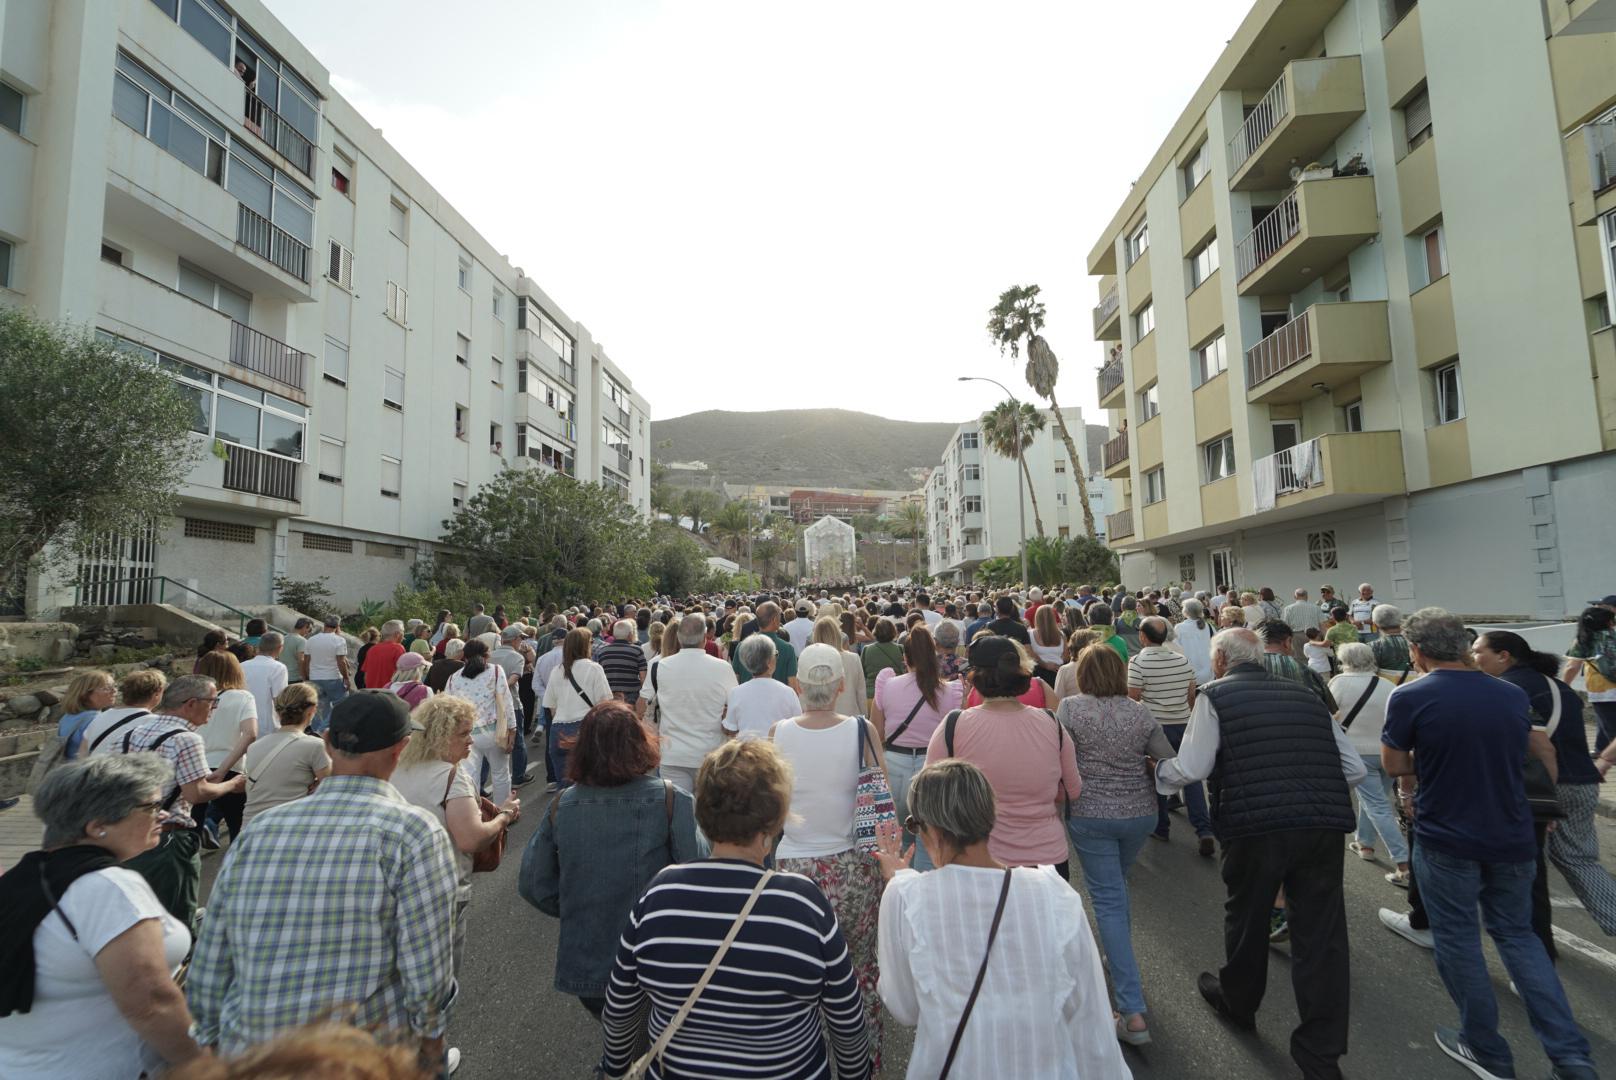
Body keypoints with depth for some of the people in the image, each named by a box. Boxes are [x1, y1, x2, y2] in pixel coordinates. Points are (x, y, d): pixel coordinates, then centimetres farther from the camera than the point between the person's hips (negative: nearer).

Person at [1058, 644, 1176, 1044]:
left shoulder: (1070, 708, -10)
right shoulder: (1142, 713, -3)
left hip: (1090, 813, -4)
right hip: (1140, 813, 4)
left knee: (1108, 899, 3)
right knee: (1117, 886, 27)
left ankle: (1133, 1012, 0)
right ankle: (1119, 961, 45)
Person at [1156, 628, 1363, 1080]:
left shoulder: (1215, 695, 0)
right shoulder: (1305, 695, 15)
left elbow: (1191, 768, -4)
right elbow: (1354, 767, 16)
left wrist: (1155, 771, 14)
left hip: (1256, 825, -4)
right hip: (1325, 824, 4)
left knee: (1247, 916, 18)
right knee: (1321, 932, 12)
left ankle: (1237, 1002, 42)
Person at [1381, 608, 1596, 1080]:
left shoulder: (1409, 698, -16)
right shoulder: (1514, 695, 1)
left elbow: (1393, 765, -7)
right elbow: (1536, 748, 19)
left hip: (1447, 842, -5)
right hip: (1513, 839, 5)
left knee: (1458, 940, 12)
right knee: (1517, 935, 21)